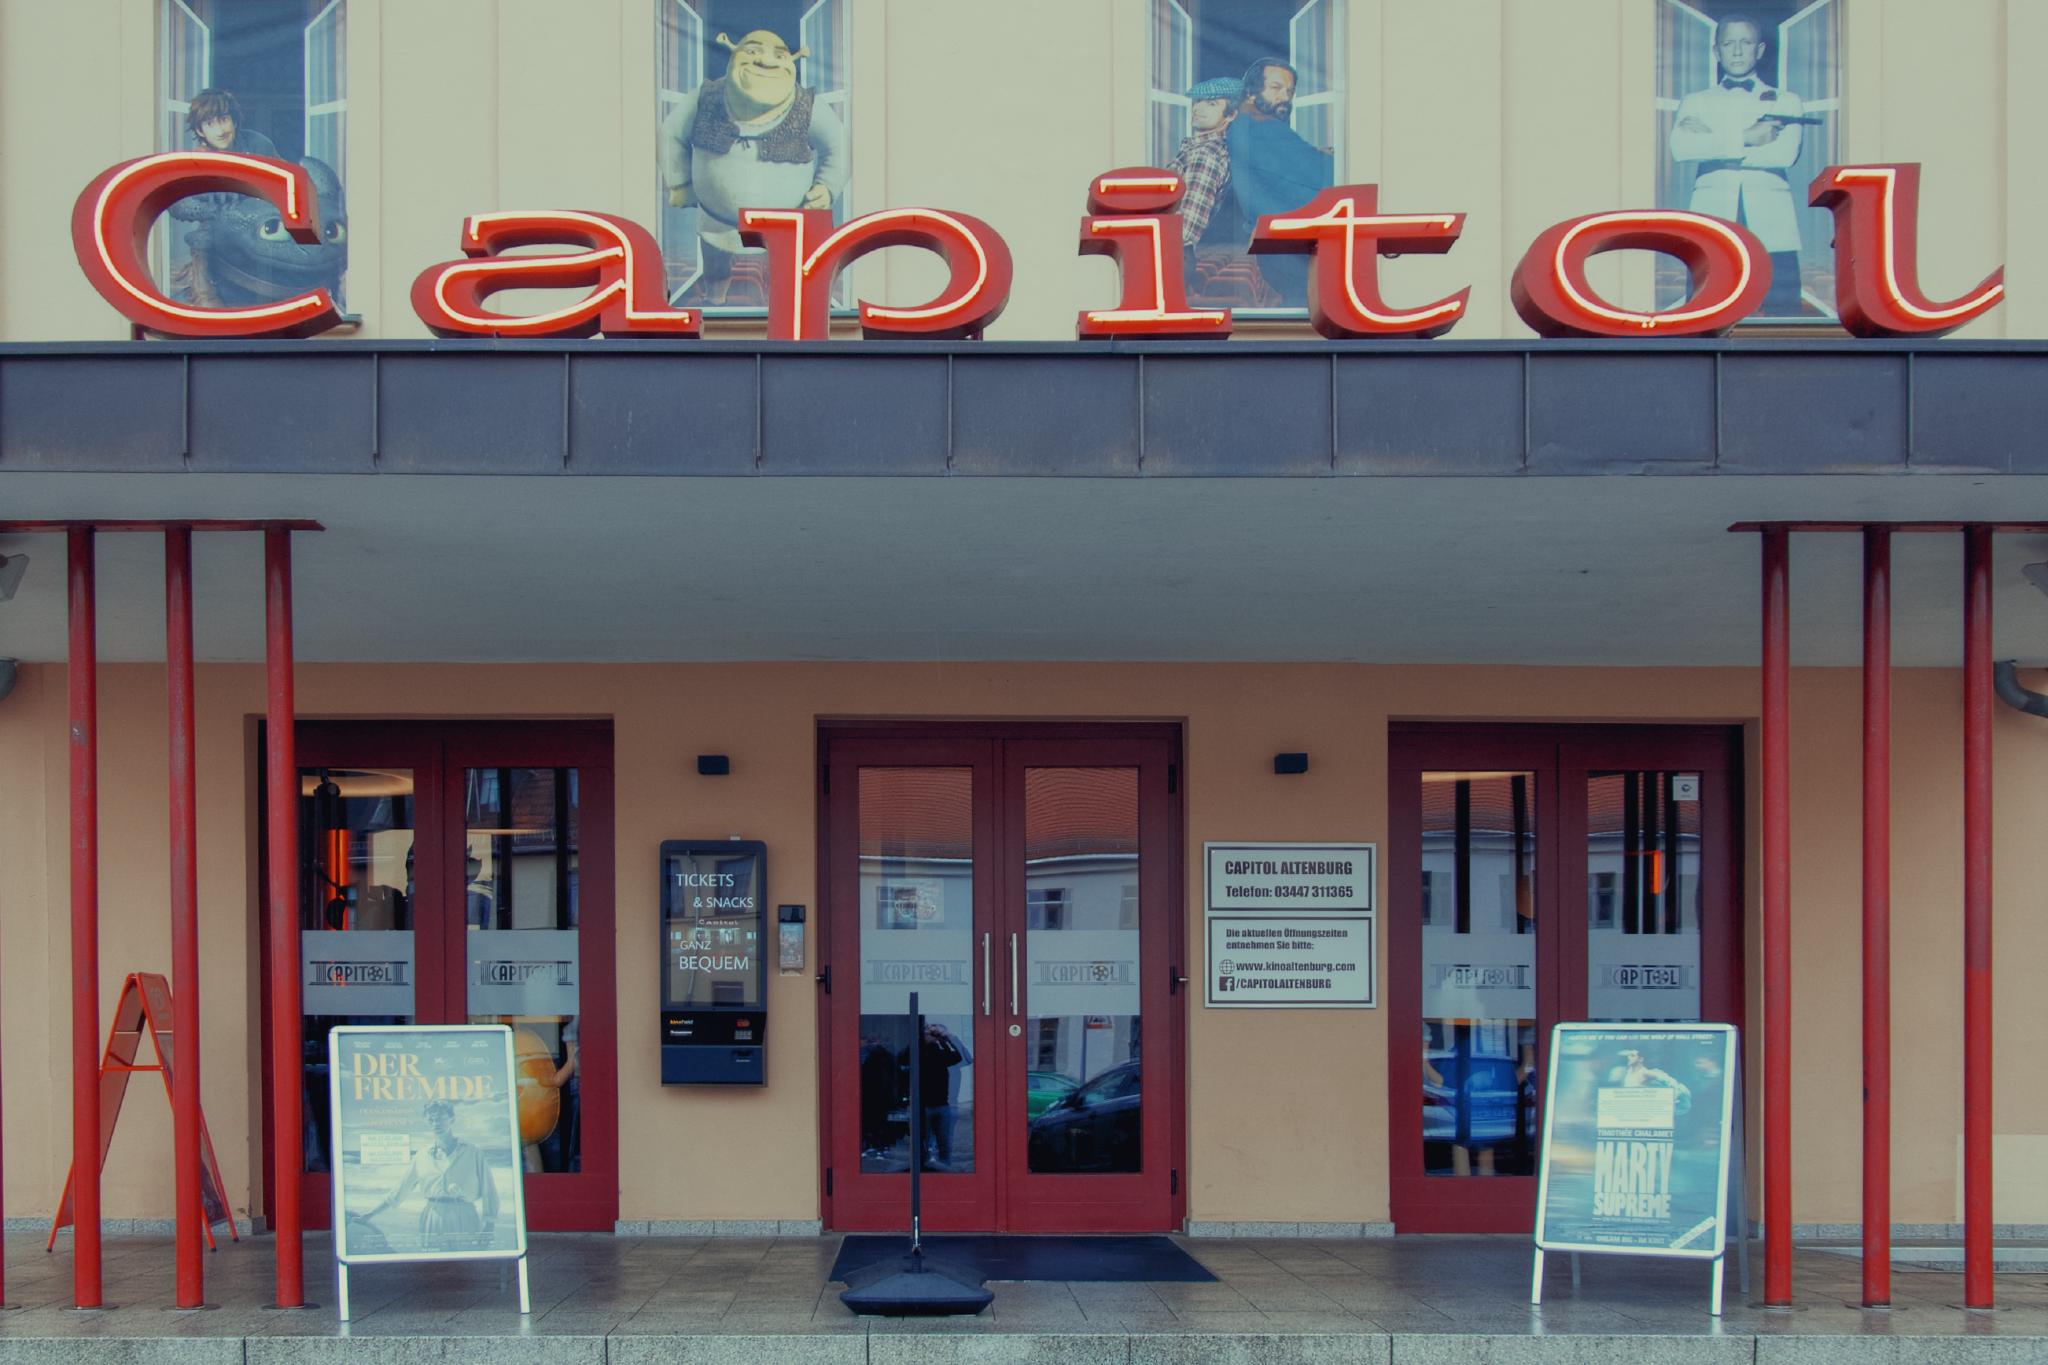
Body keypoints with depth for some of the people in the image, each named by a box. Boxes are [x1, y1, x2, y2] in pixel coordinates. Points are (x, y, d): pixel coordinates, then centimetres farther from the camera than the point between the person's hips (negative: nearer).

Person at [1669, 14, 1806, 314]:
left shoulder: (1786, 102, 18)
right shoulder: (1696, 102, 20)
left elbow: (1785, 153, -3)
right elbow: (1680, 147, -3)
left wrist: (1714, 140, -2)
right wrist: (1745, 138, -8)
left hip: (1771, 226, 0)